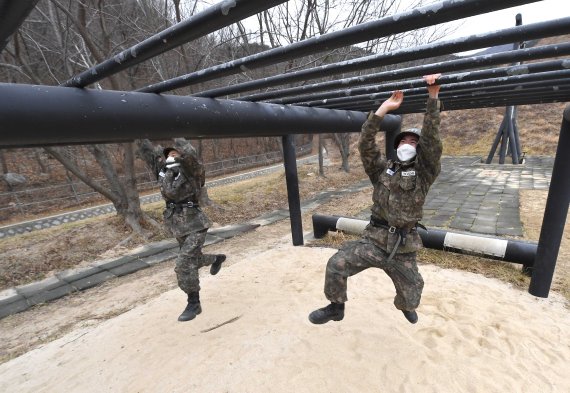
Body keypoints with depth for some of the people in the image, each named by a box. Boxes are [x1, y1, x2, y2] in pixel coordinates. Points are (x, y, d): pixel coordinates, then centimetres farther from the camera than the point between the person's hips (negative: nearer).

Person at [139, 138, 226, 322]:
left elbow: (189, 153, -25)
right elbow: (147, 150, 12)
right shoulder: (162, 169, 10)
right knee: (193, 258, 22)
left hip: (194, 224, -7)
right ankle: (216, 258, 52)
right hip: (176, 224, 7)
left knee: (184, 264, -10)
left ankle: (194, 304, 8)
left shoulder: (191, 169, -7)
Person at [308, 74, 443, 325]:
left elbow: (432, 140, -13)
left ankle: (405, 306, 54)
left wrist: (433, 96, -19)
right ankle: (336, 307, 9)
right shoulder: (382, 169, 6)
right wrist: (384, 108, -12)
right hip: (373, 241, 1)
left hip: (403, 249, 0)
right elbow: (365, 144, -7)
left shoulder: (424, 172, 1)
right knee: (336, 265, -18)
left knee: (411, 296, 14)